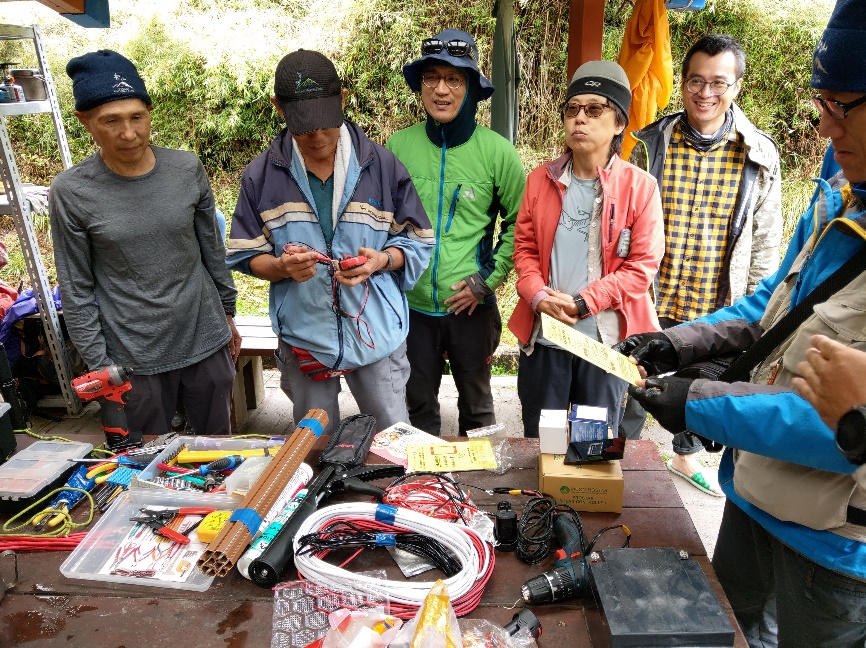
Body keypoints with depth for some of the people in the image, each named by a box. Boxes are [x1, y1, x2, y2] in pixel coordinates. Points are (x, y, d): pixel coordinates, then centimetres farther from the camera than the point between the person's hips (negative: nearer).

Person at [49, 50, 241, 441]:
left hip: (206, 341, 2)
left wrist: (227, 313, 12)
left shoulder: (187, 169, -4)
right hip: (135, 358, -2)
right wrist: (99, 364, -5)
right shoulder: (71, 192, -10)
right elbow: (76, 291, -5)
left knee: (217, 446, 18)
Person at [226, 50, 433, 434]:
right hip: (302, 335, 1)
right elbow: (246, 256, 2)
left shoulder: (382, 166, -5)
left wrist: (381, 260, -20)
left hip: (375, 331, -1)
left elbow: (417, 243, 1)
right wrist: (282, 266, -20)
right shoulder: (261, 175, -3)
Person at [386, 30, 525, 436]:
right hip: (411, 306, 2)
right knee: (418, 406, 17)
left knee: (476, 405, 18)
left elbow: (519, 223, 0)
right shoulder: (398, 146, -3)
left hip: (471, 307, -1)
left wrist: (488, 279, -8)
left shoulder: (496, 151, -8)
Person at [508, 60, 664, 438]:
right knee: (538, 442, 16)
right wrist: (539, 297, -14)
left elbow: (642, 266, -10)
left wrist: (580, 303, -17)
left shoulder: (640, 186, -6)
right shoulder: (541, 179, 4)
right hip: (542, 336, 3)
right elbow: (524, 247, 4)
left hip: (606, 339, -2)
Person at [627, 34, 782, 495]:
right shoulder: (651, 144, -4)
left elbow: (765, 241, 2)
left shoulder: (759, 157, -3)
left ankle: (685, 456, 45)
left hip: (718, 310, 1)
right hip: (651, 300, -1)